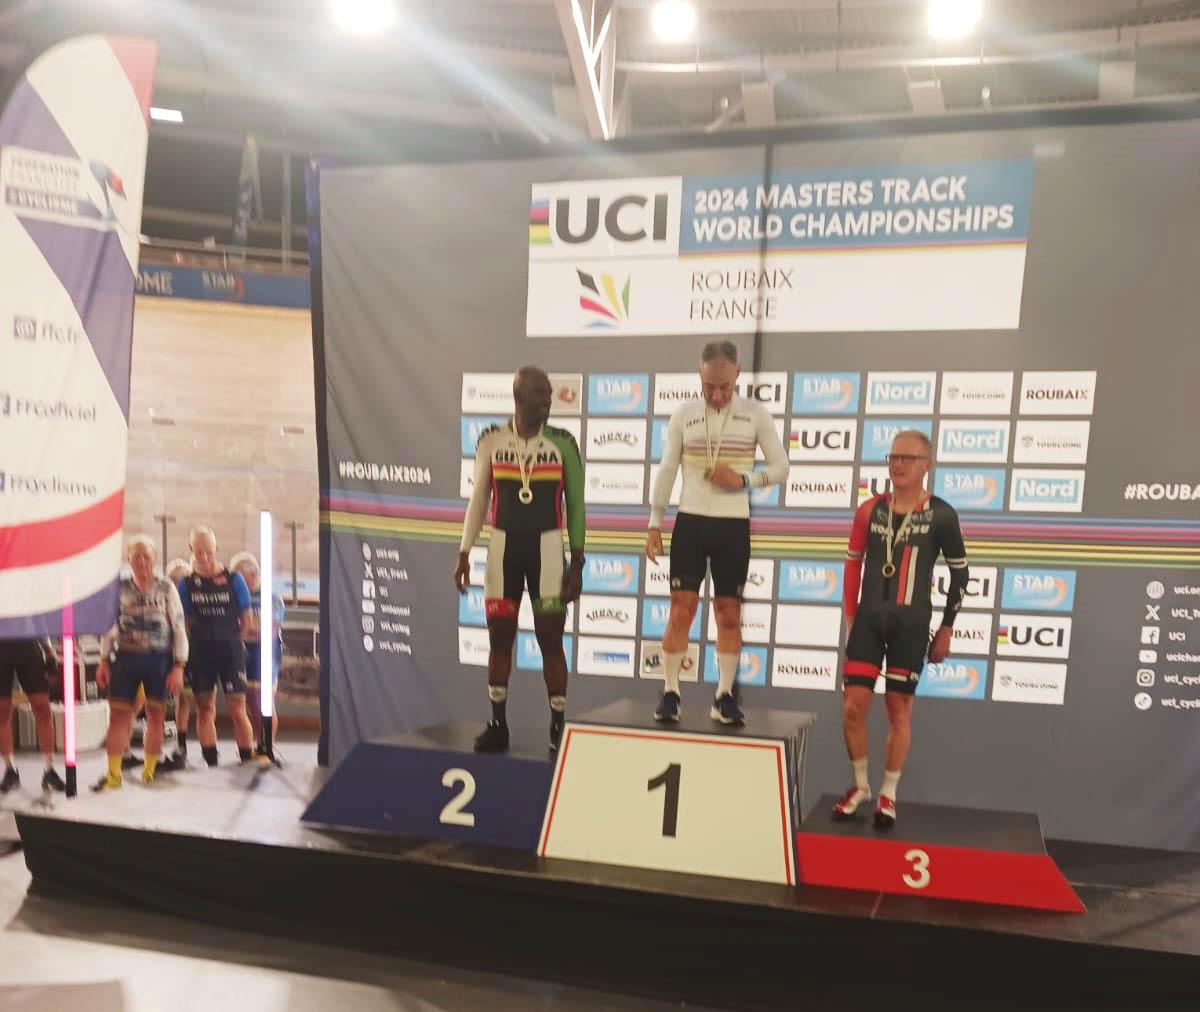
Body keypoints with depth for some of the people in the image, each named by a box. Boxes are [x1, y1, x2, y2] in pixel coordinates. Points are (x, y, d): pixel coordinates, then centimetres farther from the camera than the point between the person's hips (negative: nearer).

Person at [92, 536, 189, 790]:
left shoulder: (167, 588, -1)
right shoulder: (120, 588, 5)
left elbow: (179, 629, -1)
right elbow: (110, 627, 10)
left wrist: (178, 666, -6)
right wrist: (104, 661, 4)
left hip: (158, 659, -1)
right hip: (125, 657, 1)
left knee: (156, 715, 7)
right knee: (118, 714, 0)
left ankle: (149, 770, 20)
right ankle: (113, 774, 10)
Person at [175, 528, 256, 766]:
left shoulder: (233, 579, -3)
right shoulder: (187, 583, 2)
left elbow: (246, 618, 3)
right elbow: (184, 621, 7)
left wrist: (233, 643, 3)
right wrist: (193, 647, 2)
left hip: (230, 650, -2)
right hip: (200, 653, 3)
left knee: (237, 709, -5)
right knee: (204, 709, 8)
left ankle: (247, 760, 2)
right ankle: (211, 762, 16)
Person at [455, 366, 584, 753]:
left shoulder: (563, 442, -3)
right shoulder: (491, 439, 1)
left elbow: (576, 505, 0)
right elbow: (478, 499, 7)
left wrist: (577, 563, -4)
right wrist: (464, 553, 2)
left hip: (547, 547, -2)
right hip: (503, 546, 2)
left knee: (550, 638, 2)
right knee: (499, 636, 9)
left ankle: (558, 726, 14)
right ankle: (497, 724, 23)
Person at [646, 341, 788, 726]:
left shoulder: (755, 414, 0)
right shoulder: (684, 414, 1)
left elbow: (781, 468, 3)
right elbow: (666, 471, 4)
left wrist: (743, 480, -15)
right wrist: (654, 523, 1)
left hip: (733, 525, 0)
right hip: (690, 522, 0)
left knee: (729, 612, 5)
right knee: (682, 608, -1)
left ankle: (724, 696, 16)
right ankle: (670, 693, 9)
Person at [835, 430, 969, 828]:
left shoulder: (940, 515, -4)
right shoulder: (870, 510, 4)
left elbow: (959, 572, 4)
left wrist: (946, 629, 4)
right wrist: (851, 619, 9)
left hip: (911, 623, -2)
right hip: (869, 618, 3)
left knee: (899, 709, 5)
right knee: (853, 707, 0)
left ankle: (888, 795, 22)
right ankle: (860, 785, 23)